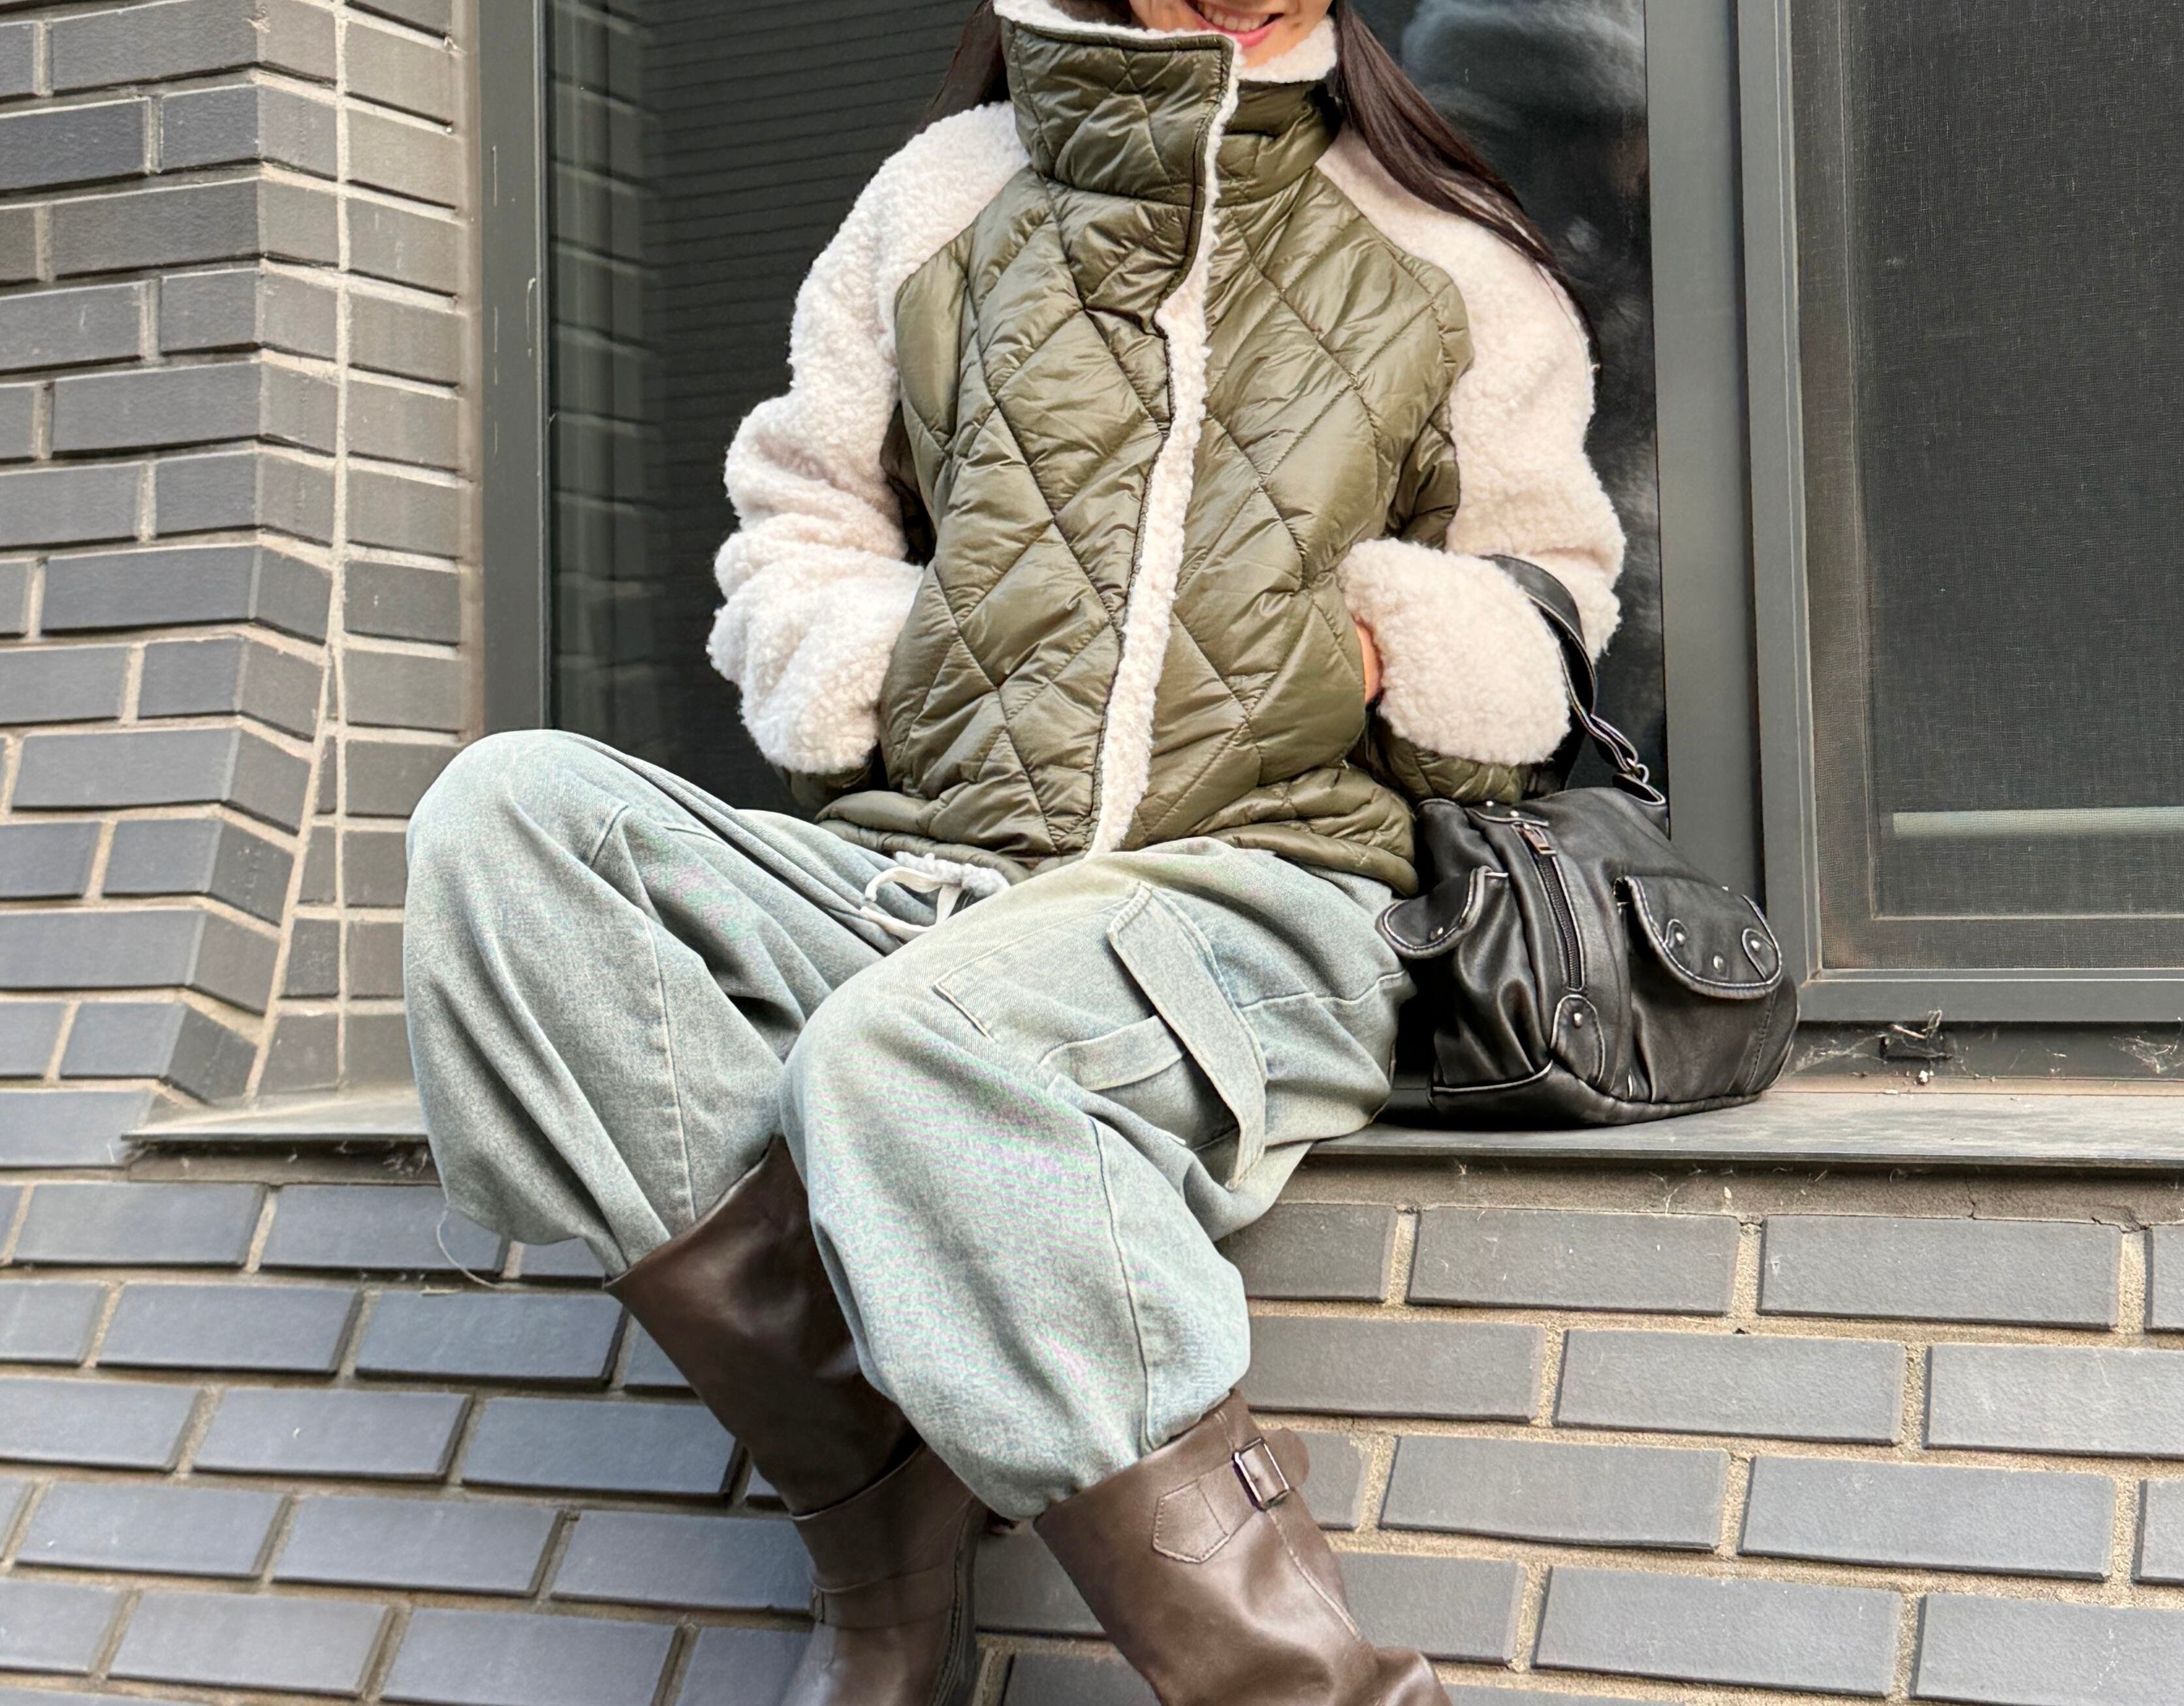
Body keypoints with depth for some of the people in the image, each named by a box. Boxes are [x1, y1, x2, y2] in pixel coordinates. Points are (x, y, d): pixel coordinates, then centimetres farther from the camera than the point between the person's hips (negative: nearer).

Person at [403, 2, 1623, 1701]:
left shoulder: (1455, 266, 14)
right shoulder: (938, 199, 17)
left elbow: (1550, 630, 17)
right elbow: (794, 541, 20)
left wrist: (1378, 647, -4)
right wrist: (892, 659, 0)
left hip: (1248, 890, -4)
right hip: (909, 877, 4)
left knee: (900, 1051, -36)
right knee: (507, 813, -22)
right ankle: (884, 1533, -25)